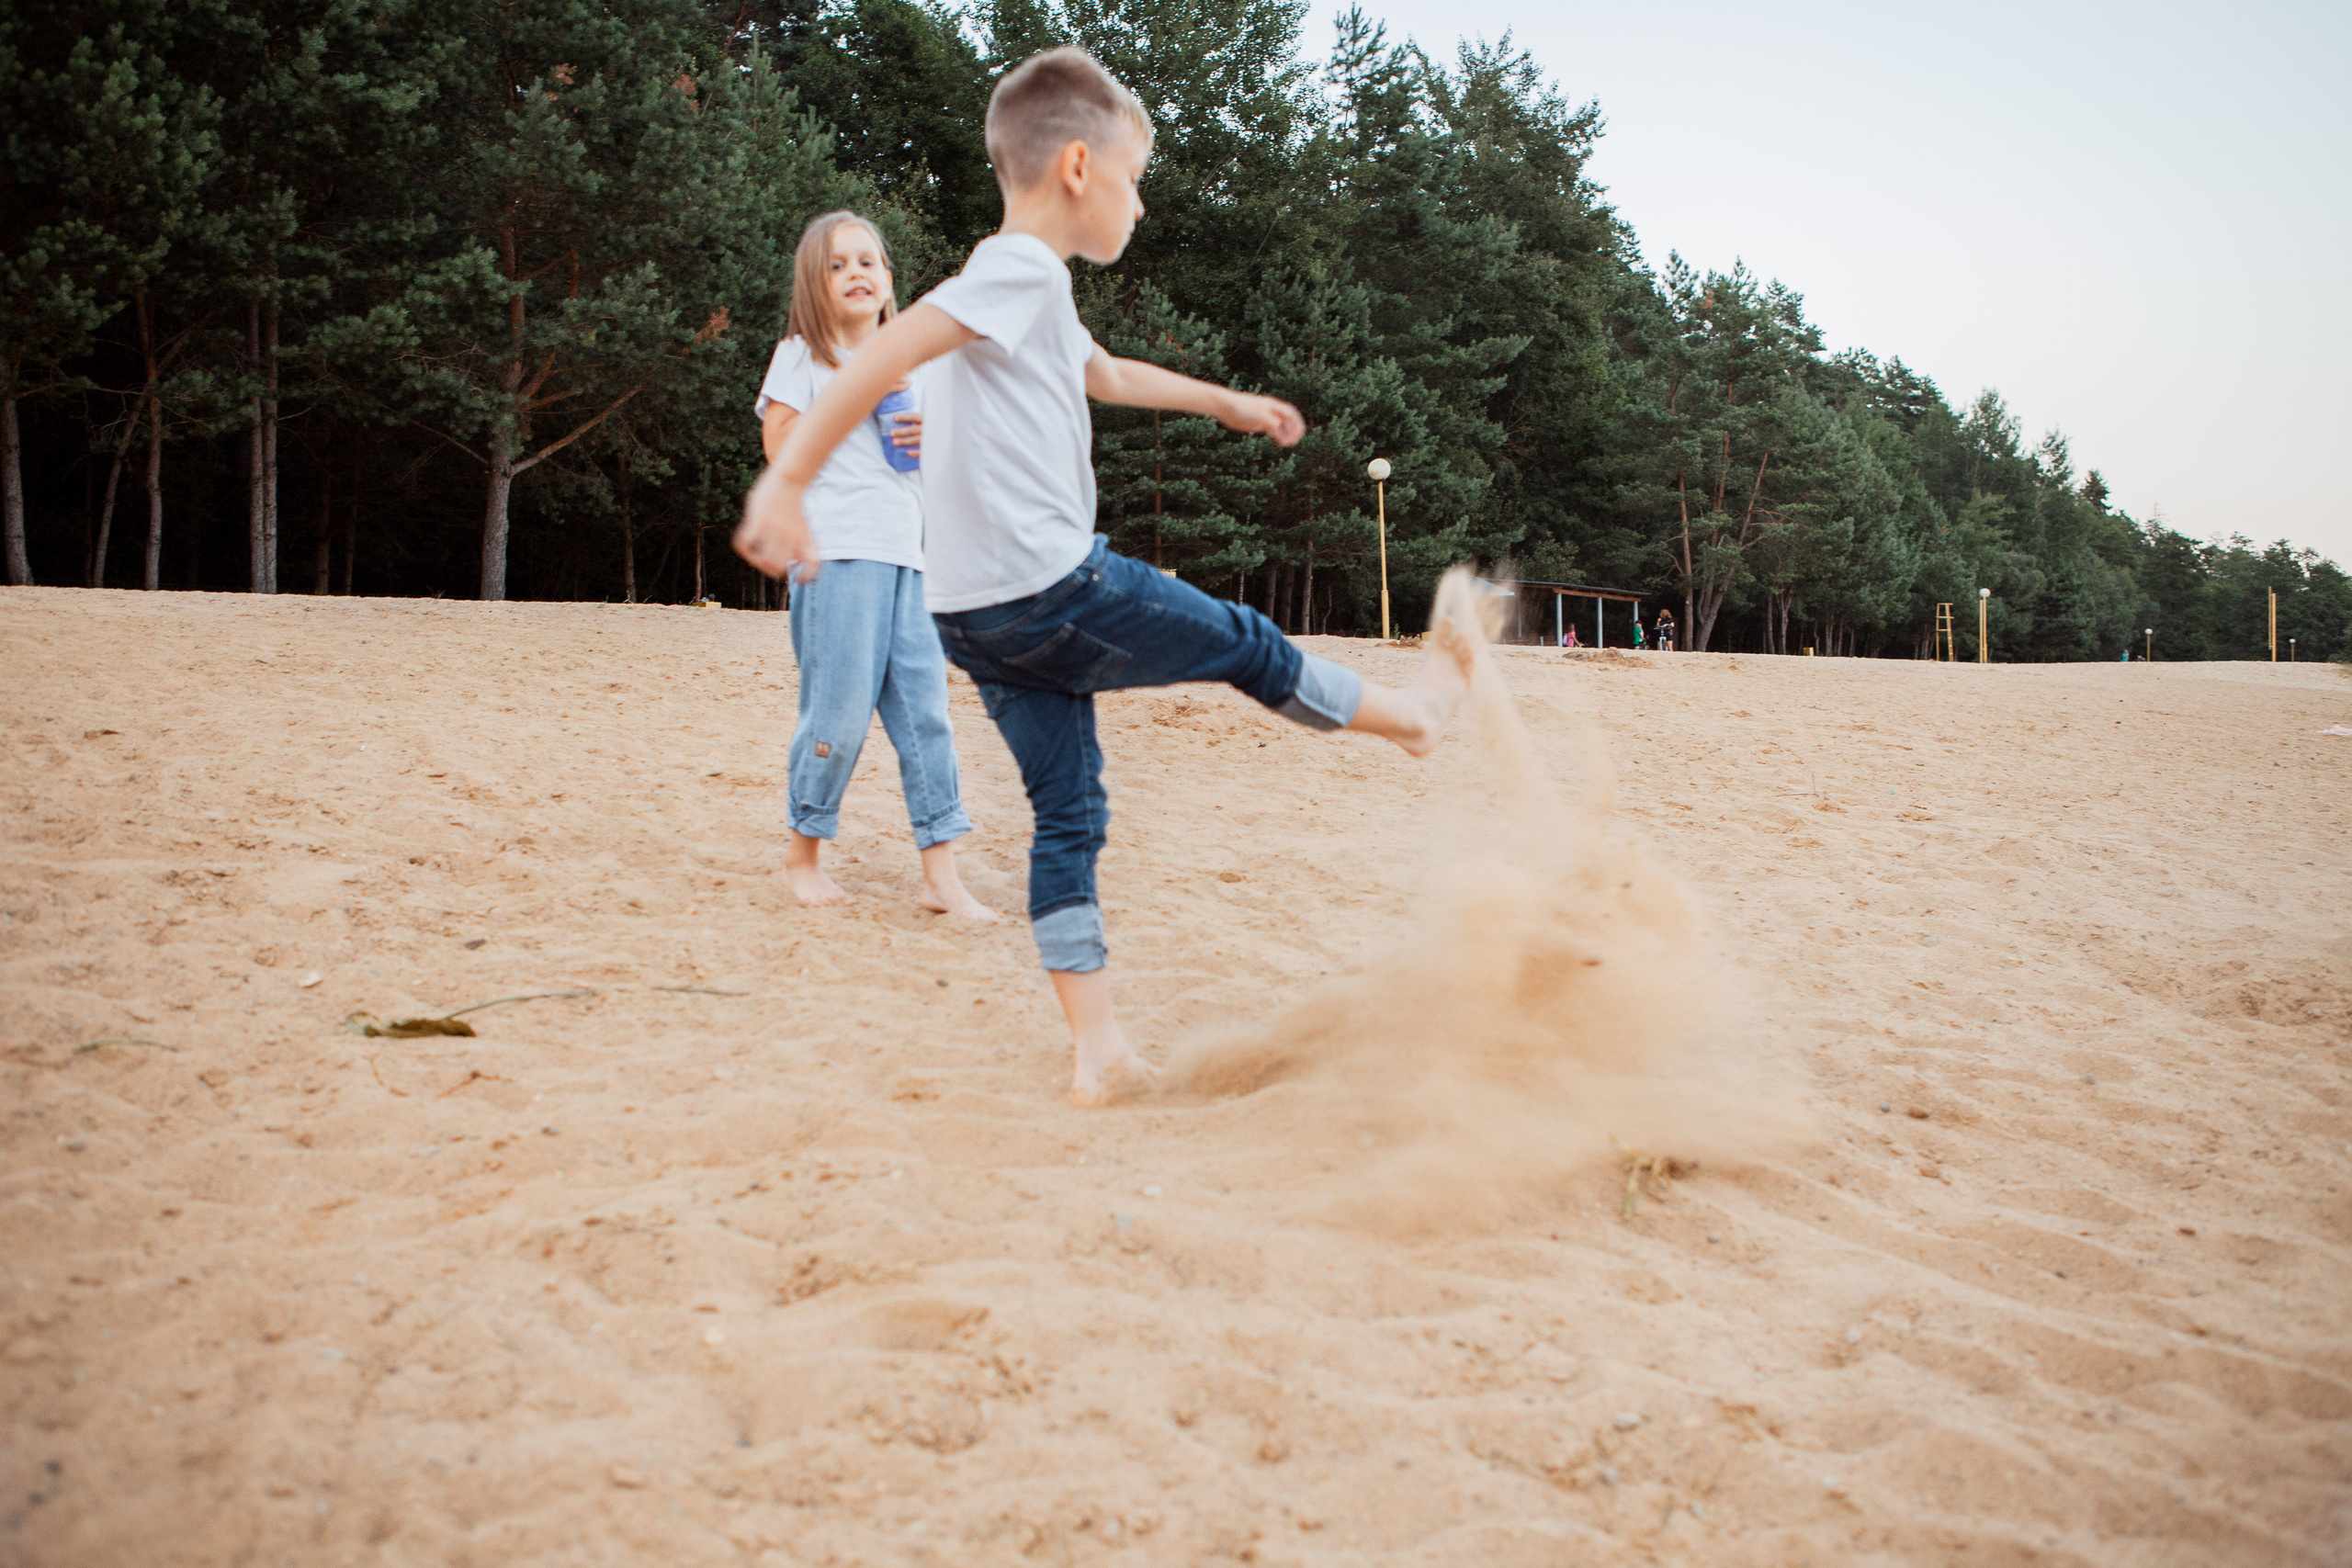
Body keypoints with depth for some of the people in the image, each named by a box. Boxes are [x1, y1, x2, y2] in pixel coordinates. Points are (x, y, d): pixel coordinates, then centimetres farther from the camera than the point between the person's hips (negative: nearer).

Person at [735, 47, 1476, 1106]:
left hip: (981, 620, 10)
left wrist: (1228, 403, 52)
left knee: (1067, 816, 10)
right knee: (1245, 643, 12)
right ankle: (1411, 709, 34)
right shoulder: (1024, 270, -10)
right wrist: (788, 480, -32)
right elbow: (884, 354, -24)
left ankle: (1096, 1054, 11)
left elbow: (1111, 376, 40)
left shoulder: (1026, 291, 22)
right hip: (1052, 592, -10)